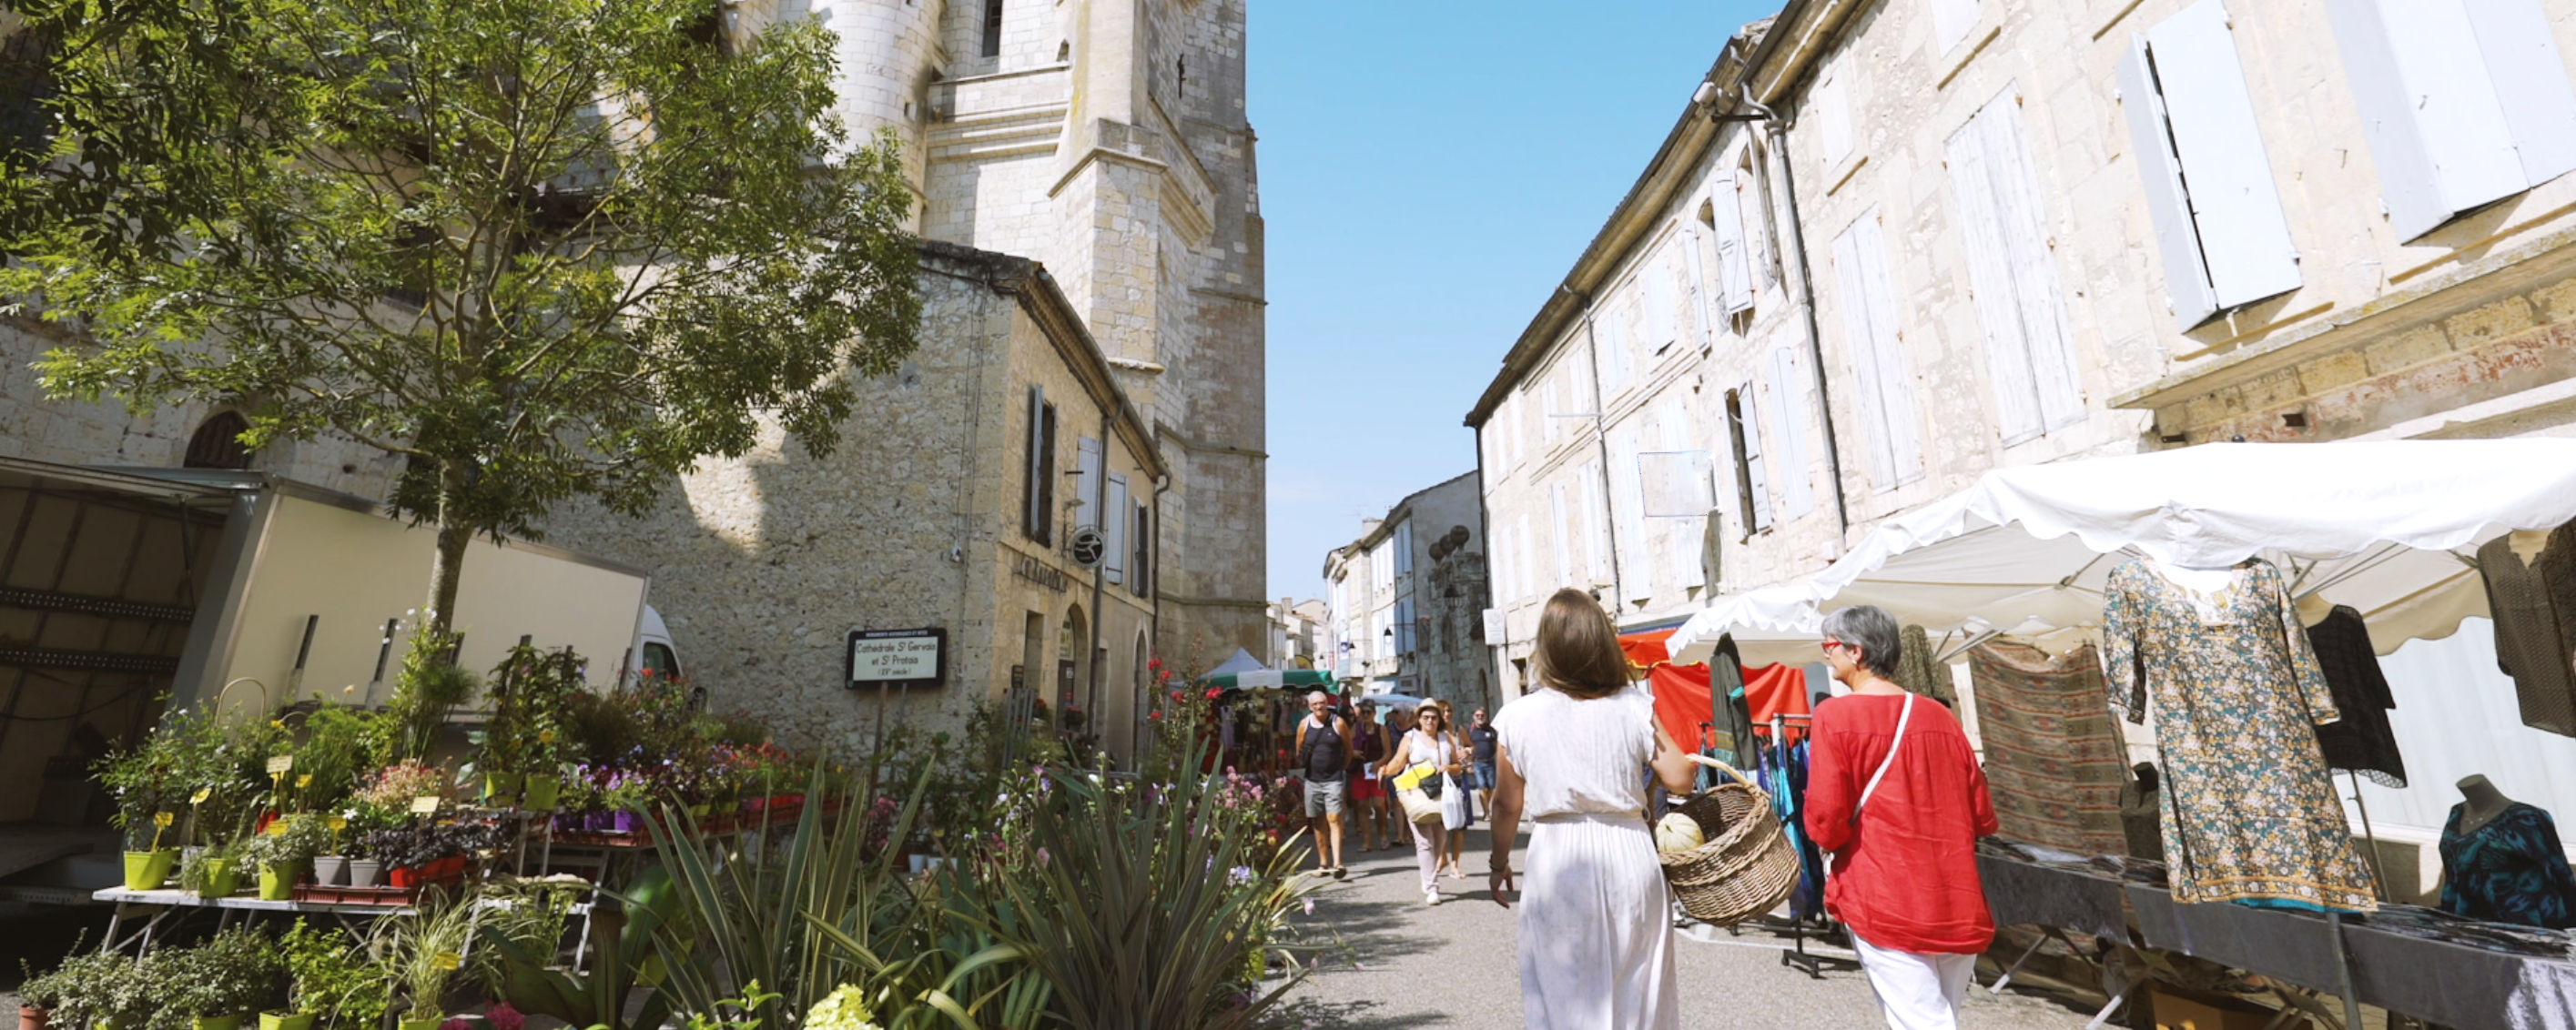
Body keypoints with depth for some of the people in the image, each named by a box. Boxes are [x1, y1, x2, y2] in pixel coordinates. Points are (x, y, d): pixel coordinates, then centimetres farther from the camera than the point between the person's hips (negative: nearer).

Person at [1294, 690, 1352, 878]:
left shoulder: (1338, 723, -3)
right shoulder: (1304, 724, 2)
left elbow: (1349, 749, 6)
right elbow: (1299, 751, 11)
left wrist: (1342, 769, 5)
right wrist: (1303, 767, 4)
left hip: (1334, 779, -3)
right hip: (1312, 780, 3)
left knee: (1334, 819, -12)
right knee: (1318, 823, 9)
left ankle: (1337, 863, -14)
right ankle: (1323, 863, 19)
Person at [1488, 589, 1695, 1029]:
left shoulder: (1518, 716, -6)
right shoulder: (1634, 705, -5)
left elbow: (1507, 805, 0)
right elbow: (1679, 779, -4)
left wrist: (1499, 864, 16)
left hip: (1558, 860, -1)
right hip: (1628, 850, 1)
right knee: (1637, 988, 17)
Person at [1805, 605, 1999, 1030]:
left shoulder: (1836, 716, -12)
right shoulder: (1941, 717, 5)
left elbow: (1826, 824, -16)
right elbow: (1983, 817, 11)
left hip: (1887, 905, -6)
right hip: (1961, 907, 6)